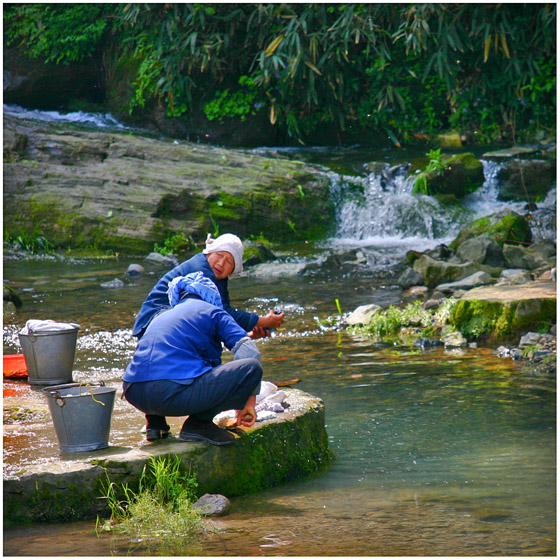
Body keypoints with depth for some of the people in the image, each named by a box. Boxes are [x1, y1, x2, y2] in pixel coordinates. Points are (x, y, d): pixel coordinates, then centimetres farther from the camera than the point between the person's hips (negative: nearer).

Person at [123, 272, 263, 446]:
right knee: (252, 368, -4)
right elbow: (249, 351, 2)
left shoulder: (161, 317, 34)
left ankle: (155, 419, 16)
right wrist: (249, 400, 7)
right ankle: (198, 423, -4)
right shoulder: (213, 312, 16)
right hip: (175, 394, -7)